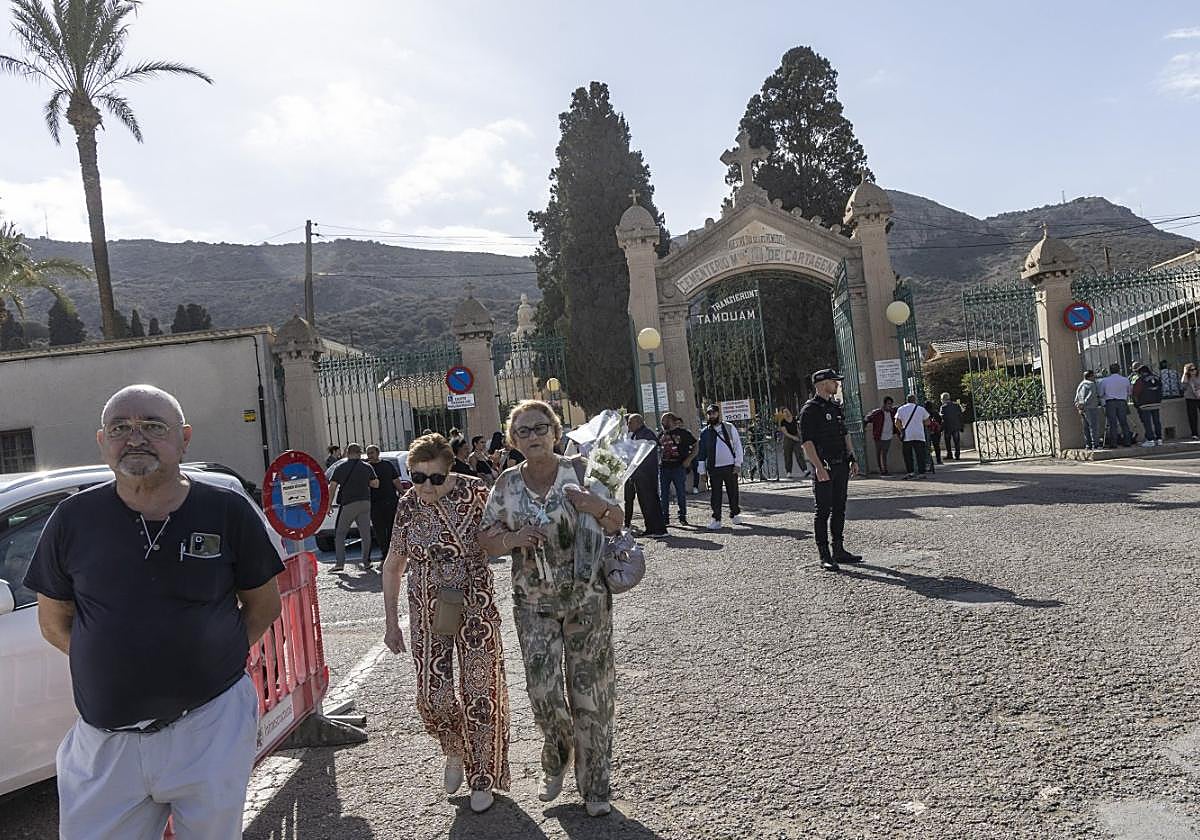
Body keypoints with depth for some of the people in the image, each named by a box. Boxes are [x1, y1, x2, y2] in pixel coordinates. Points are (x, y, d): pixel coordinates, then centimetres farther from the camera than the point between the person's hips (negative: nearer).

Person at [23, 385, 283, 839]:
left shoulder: (227, 511, -5)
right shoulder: (74, 519, -1)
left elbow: (264, 604, 6)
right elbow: (53, 621, 10)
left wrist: (215, 658, -4)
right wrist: (114, 666, 0)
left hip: (211, 726, -1)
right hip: (105, 738, 1)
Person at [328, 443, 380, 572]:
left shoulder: (341, 467, 2)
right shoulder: (367, 467, 8)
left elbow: (332, 487, -2)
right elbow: (375, 484, 7)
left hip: (348, 504, -2)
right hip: (365, 503, 2)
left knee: (340, 533, 7)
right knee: (365, 533, 8)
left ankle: (339, 563, 1)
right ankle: (366, 562, 9)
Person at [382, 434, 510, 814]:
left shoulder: (474, 492, -12)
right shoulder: (408, 505, -3)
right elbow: (393, 566, 7)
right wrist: (391, 622, 7)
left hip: (475, 607, -2)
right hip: (427, 612, 2)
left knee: (480, 693, 3)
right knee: (432, 697, 2)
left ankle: (483, 777, 25)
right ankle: (455, 750, 35)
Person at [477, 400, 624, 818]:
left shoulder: (579, 470, -4)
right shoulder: (507, 483, 2)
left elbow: (616, 523, -2)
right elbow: (487, 541, 5)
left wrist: (598, 507, -24)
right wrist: (511, 539, -17)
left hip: (586, 597, -1)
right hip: (533, 602, 2)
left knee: (589, 689, 5)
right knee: (542, 689, 1)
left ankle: (595, 784, 23)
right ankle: (556, 762, 32)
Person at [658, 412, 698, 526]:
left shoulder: (683, 432, 0)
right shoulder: (661, 435, 14)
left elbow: (696, 446, 1)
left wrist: (689, 459, -9)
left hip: (679, 467, -4)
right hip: (664, 467, 4)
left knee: (681, 493, 2)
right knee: (663, 495, 4)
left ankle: (682, 516, 13)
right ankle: (664, 517, 12)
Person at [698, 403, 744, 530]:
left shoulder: (729, 427, 3)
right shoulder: (705, 433, 5)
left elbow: (737, 445, 3)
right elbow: (702, 451, 8)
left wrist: (737, 463, -5)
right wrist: (702, 470, 3)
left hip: (730, 467, 0)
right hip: (714, 468, 0)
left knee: (733, 492, 9)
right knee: (715, 494, -2)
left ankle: (734, 514, 26)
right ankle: (716, 519, 4)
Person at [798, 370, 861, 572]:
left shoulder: (836, 406, 15)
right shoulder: (810, 409, -10)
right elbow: (807, 442, -16)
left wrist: (852, 459, 16)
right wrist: (819, 467, -23)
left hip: (841, 465, 8)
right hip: (824, 467, -8)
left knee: (839, 510, 12)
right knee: (823, 512, -4)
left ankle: (839, 551, 21)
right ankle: (824, 557, 0)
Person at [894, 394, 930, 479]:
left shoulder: (900, 409, 4)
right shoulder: (921, 409, 4)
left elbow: (897, 423, -2)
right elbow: (927, 422, 9)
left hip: (906, 436, 0)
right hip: (919, 435, 0)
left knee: (907, 455, 6)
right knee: (920, 455, 3)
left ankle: (909, 472, -1)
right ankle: (921, 473, 0)